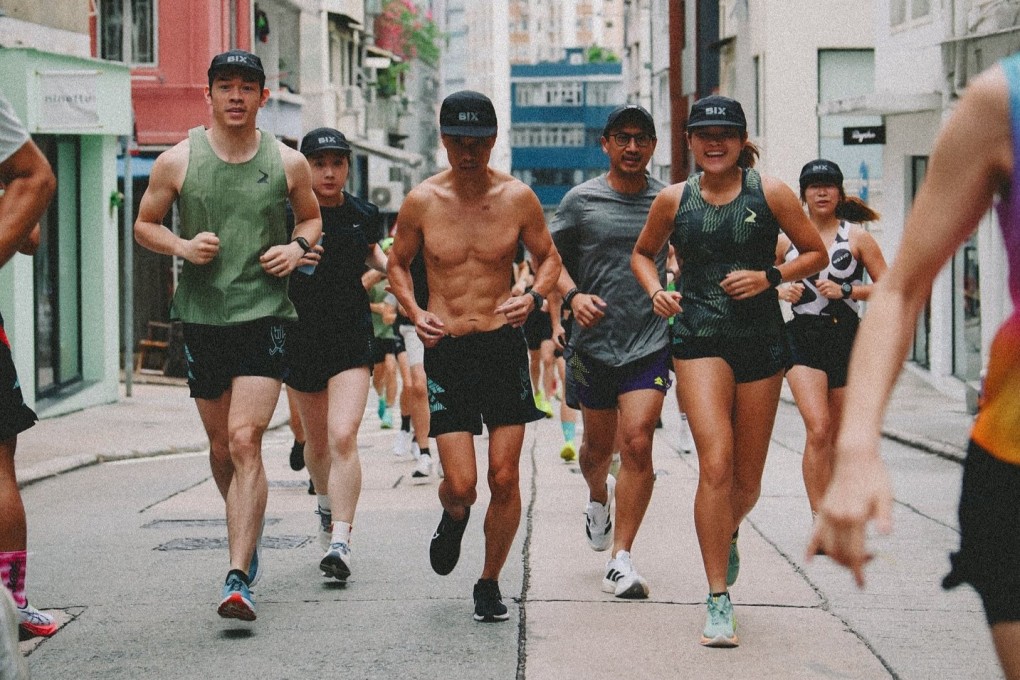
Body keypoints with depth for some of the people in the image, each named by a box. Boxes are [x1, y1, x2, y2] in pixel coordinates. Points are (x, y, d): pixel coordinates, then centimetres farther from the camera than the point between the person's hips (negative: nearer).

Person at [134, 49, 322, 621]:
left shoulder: (288, 163, 2)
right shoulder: (177, 161, 1)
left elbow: (312, 216, 18)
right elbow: (144, 224, 11)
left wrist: (299, 247, -3)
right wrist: (181, 246, -9)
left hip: (265, 315, -2)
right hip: (202, 316, 2)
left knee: (245, 440, -16)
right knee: (222, 446, 13)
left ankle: (240, 579, -19)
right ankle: (248, 536, 40)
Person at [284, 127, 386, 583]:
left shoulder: (363, 215, 2)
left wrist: (387, 266, 4)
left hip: (352, 339, 0)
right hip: (301, 338, 0)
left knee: (343, 438, -16)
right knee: (316, 440, 15)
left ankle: (340, 543, -17)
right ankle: (326, 503, 46)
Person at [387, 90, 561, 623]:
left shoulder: (517, 197, -1)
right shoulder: (421, 202, -2)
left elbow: (548, 257, 11)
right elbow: (397, 264, 12)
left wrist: (534, 297, -10)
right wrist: (414, 312, -6)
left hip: (504, 345, 1)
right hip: (446, 351, -1)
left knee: (504, 479, 0)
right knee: (460, 484, -8)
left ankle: (489, 582, 20)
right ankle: (453, 519, 30)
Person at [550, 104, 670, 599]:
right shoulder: (581, 200, 1)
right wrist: (572, 295, -13)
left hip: (650, 341, -1)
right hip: (594, 340, 1)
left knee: (637, 444, -13)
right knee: (598, 444, 14)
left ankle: (620, 562, -7)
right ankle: (598, 497, 51)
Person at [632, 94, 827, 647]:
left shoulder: (768, 192, 0)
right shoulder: (674, 200, 4)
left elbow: (816, 253, 6)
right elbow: (642, 253, 20)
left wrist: (770, 276, -10)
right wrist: (656, 291, 0)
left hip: (761, 340, 1)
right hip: (699, 339, -1)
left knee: (748, 480, 10)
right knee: (715, 464, -18)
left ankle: (727, 536, 47)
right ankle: (719, 601, -12)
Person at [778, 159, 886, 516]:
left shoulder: (856, 237, 3)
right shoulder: (787, 240, 6)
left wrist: (846, 290, -12)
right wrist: (779, 290, -4)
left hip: (847, 337, 1)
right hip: (803, 337, -1)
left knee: (837, 436, 10)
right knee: (818, 428, -18)